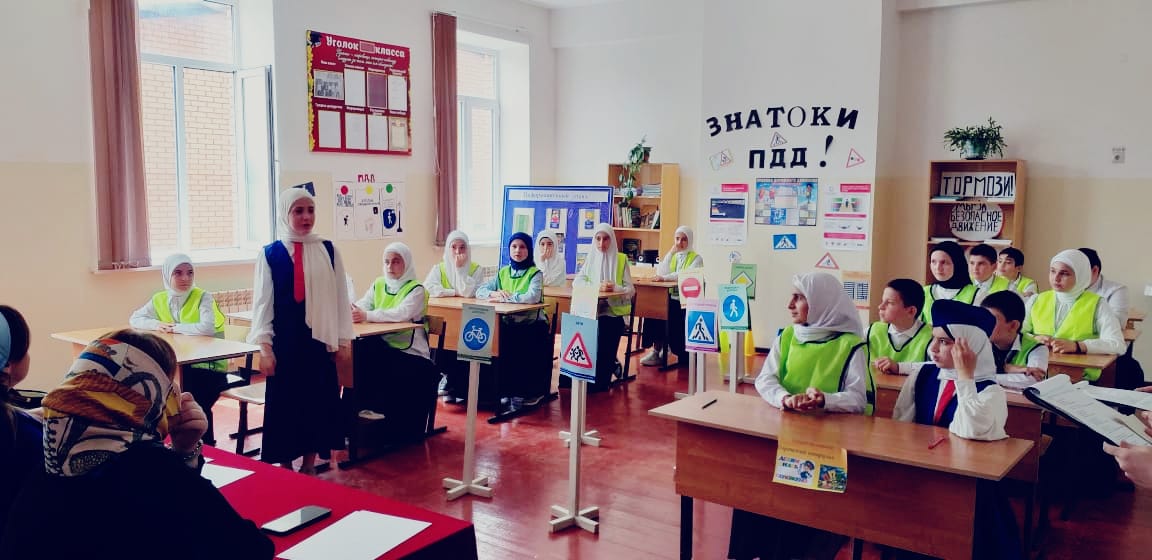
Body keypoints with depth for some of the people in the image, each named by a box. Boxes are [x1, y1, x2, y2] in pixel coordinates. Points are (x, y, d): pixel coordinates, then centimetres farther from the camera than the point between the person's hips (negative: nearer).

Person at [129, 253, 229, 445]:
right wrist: (157, 325, -7)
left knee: (194, 403, -26)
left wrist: (175, 328, -17)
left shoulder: (203, 297, -13)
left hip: (209, 365, -5)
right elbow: (134, 319, 13)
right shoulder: (160, 299, 5)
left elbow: (207, 328, -29)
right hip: (180, 365, 6)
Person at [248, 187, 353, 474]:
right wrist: (264, 347, -5)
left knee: (318, 400, 8)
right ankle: (285, 467, 18)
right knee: (285, 402, 4)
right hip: (285, 340, -1)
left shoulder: (328, 251, 3)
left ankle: (309, 466, 23)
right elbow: (262, 301, 0)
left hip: (320, 339, 1)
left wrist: (343, 342, 2)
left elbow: (340, 298, 4)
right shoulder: (270, 254, -1)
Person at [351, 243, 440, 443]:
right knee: (357, 352, -24)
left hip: (410, 353, -5)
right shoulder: (378, 285, 13)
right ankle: (368, 404, -11)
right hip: (382, 348, 5)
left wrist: (367, 316, -32)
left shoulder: (416, 290, -6)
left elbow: (401, 314, -24)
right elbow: (362, 305, -1)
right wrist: (352, 311, -25)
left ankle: (376, 406, -7)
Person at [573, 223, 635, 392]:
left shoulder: (621, 259, 4)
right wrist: (597, 287, -17)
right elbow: (576, 282, 0)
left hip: (613, 311, -2)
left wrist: (615, 288, -21)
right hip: (592, 311, 2)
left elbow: (630, 289, 0)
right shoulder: (590, 258, 11)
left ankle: (600, 383, -7)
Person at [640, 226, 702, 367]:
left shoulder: (696, 259, 2)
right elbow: (661, 273, 0)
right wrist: (671, 253, 0)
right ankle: (657, 351, -21)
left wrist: (665, 277, -22)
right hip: (671, 298, 4)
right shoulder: (672, 256, 18)